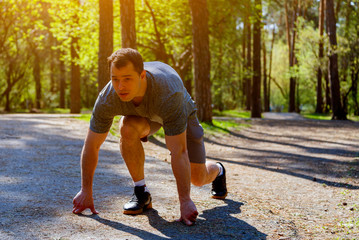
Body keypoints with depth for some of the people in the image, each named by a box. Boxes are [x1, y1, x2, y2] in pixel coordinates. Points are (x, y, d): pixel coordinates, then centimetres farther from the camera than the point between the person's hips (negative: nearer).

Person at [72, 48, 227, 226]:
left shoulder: (169, 92, -46)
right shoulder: (107, 99, -36)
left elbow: (179, 151, -44)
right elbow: (91, 146, -23)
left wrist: (185, 201, -44)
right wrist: (86, 191, -19)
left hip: (180, 112, -2)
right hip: (141, 114, 2)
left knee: (198, 178, -3)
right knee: (128, 129, -34)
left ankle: (217, 171, 37)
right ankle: (141, 192, -12)